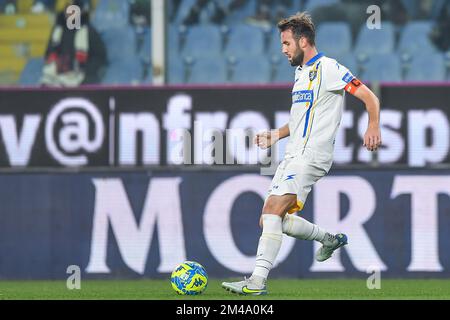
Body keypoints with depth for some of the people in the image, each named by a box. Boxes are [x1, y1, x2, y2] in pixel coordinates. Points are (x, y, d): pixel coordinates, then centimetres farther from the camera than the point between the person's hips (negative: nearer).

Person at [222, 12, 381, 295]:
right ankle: (331, 240, 26)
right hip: (293, 155, 10)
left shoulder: (327, 68, -7)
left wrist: (373, 127, -28)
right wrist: (277, 135, 19)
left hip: (312, 155, -10)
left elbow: (370, 98, -11)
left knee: (274, 211, -22)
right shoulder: (301, 72, 21)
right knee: (270, 219, 7)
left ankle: (258, 281, -26)